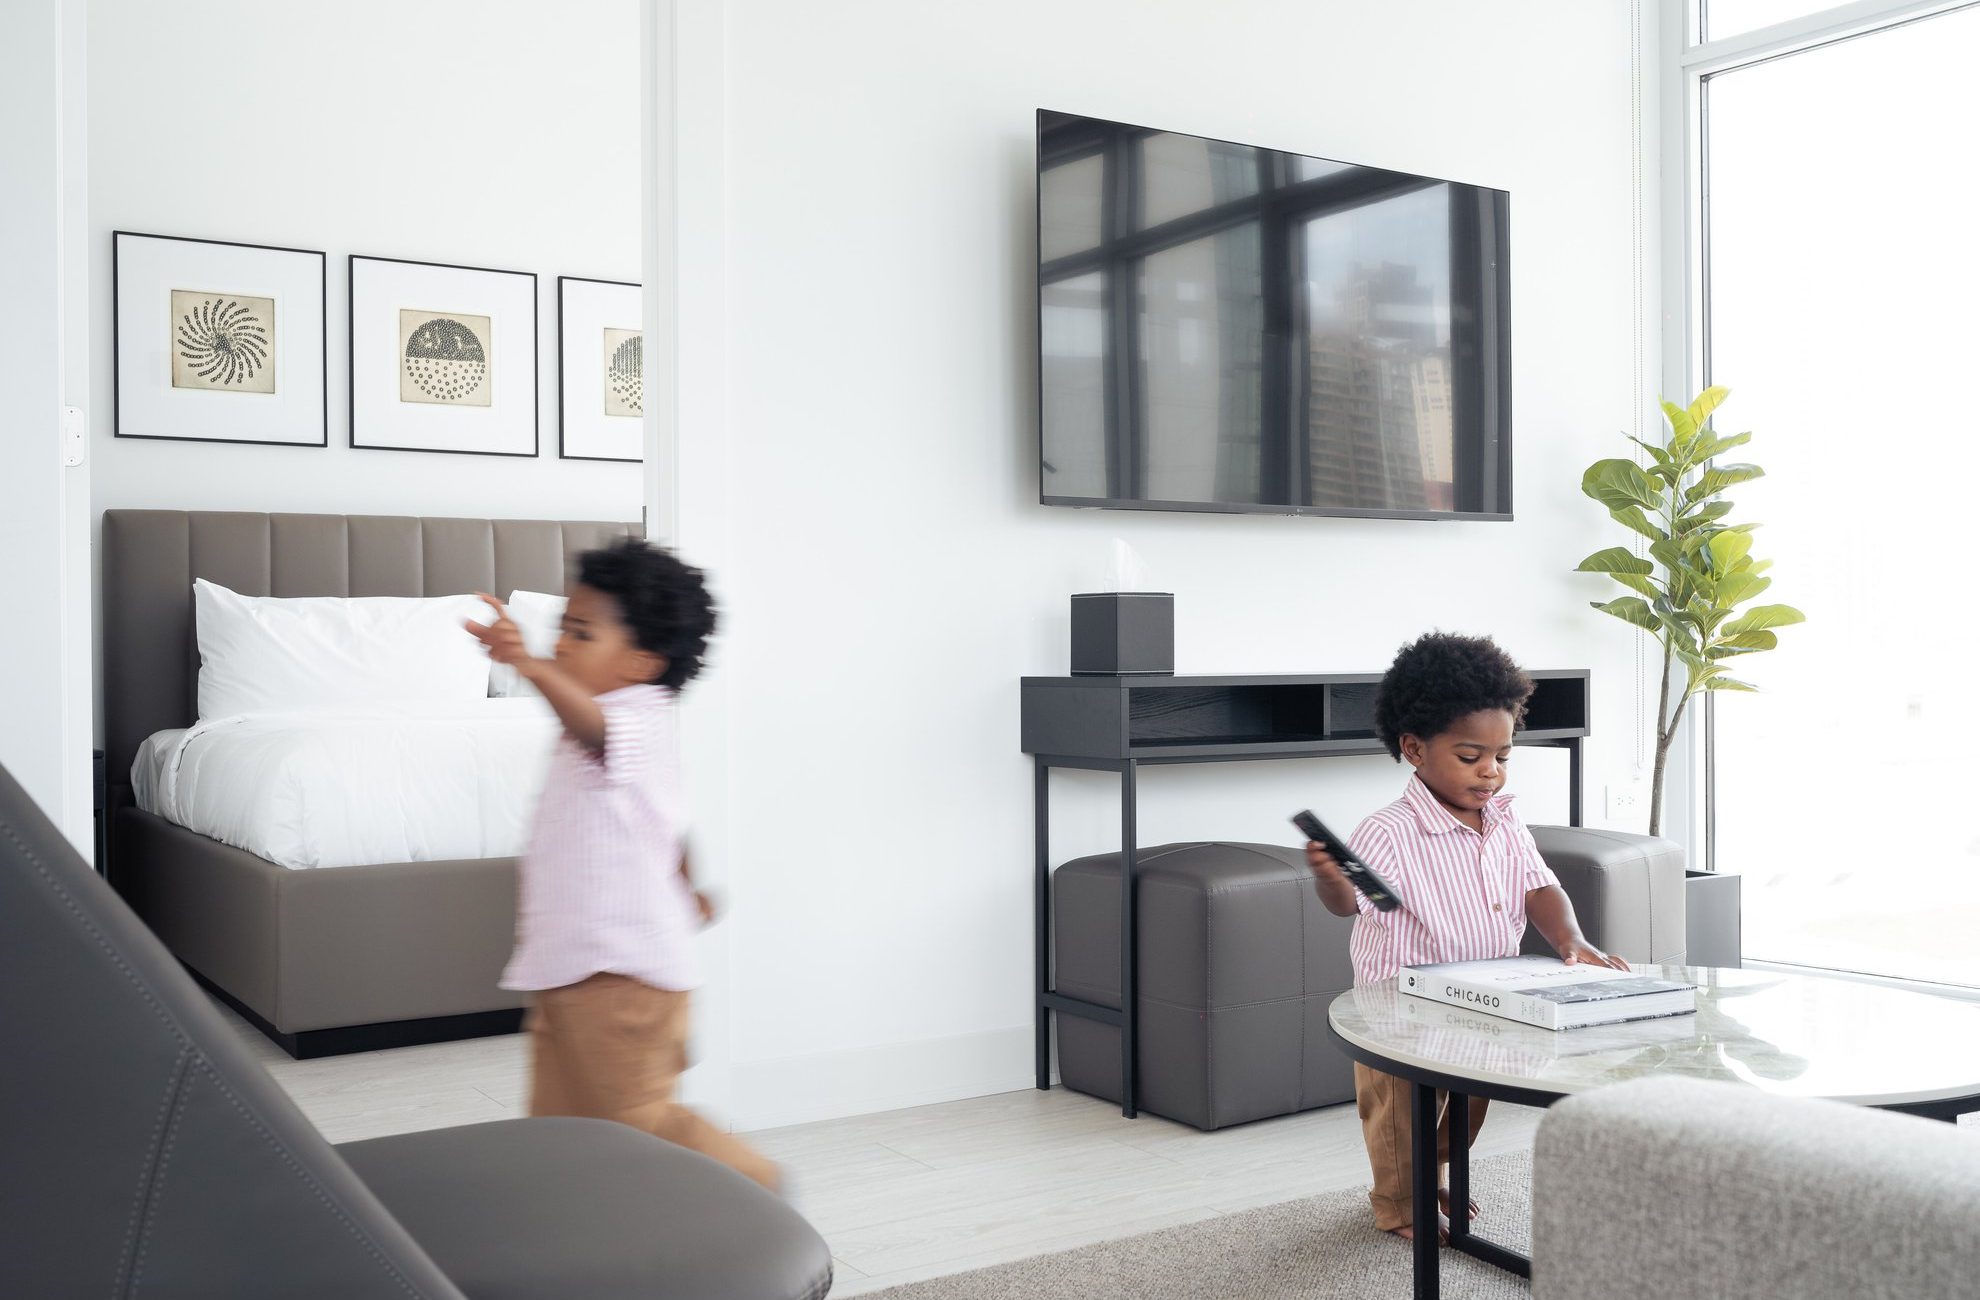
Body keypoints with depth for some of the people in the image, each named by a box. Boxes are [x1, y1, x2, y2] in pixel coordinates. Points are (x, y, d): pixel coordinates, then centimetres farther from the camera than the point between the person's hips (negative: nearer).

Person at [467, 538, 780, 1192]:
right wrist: (687, 888, 42)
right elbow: (670, 826, 28)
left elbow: (595, 726, -43)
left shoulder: (641, 715, -16)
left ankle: (758, 1188, 16)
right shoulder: (600, 731, 16)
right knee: (558, 1123, 10)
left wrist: (531, 665, -61)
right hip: (567, 968, 10)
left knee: (640, 1120, -3)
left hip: (622, 972, -10)